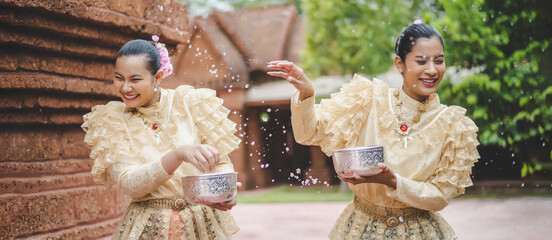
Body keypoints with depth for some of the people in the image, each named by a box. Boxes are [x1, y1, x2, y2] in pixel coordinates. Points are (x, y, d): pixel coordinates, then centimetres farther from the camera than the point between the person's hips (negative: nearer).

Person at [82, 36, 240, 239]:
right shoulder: (111, 121, -4)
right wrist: (178, 155, -31)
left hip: (204, 222, 1)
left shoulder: (190, 103, -4)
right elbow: (128, 185, -17)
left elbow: (222, 162, 0)